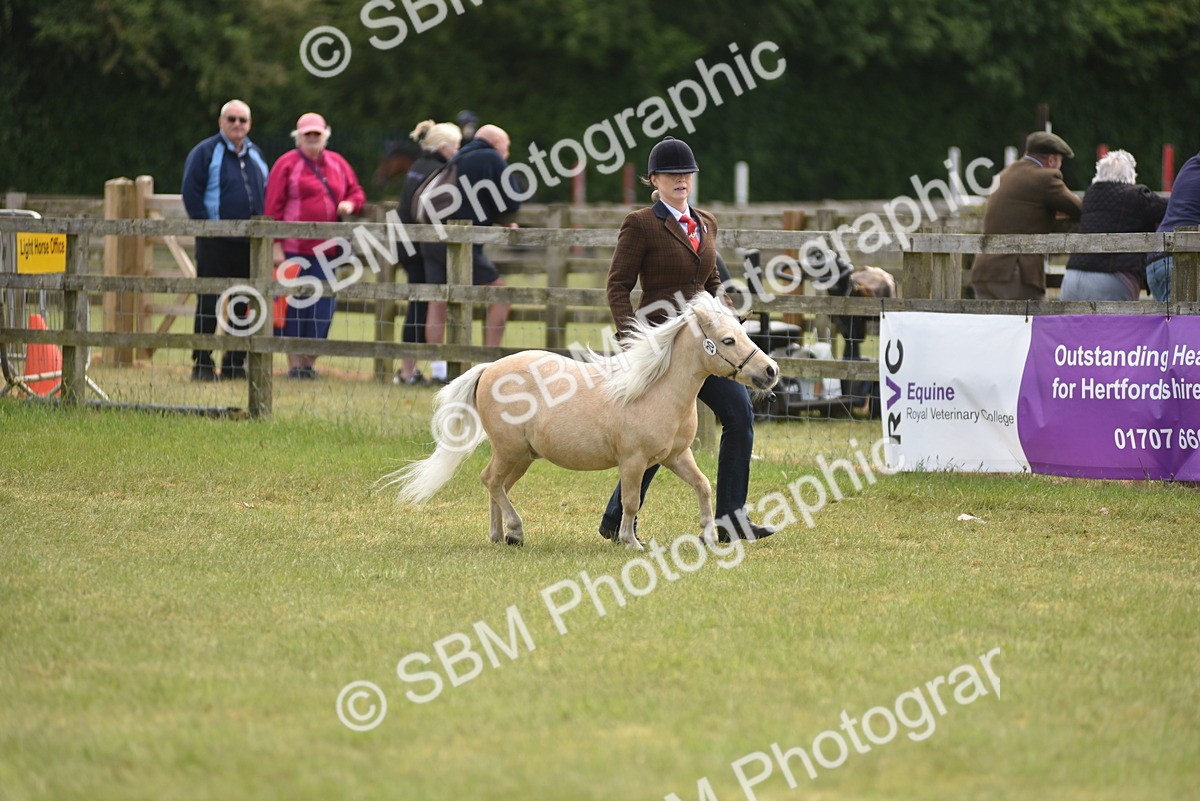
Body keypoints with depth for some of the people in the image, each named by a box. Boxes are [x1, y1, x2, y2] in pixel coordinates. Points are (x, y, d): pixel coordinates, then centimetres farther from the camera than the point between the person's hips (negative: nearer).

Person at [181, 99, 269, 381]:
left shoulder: (255, 155, 15)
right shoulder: (205, 152, -3)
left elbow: (266, 193, 22)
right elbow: (191, 192, -8)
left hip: (250, 244, 6)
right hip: (215, 243, -6)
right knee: (208, 304, -5)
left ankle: (235, 363, 14)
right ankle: (202, 364, -1)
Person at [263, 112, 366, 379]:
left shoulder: (338, 164, 14)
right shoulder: (286, 164, 0)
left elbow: (356, 192, 24)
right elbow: (273, 207, -4)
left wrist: (350, 204, -1)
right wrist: (276, 245, -10)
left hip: (328, 249, 4)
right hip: (296, 249, -4)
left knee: (323, 307, 3)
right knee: (295, 306, -2)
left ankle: (310, 362, 13)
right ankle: (294, 364, 4)